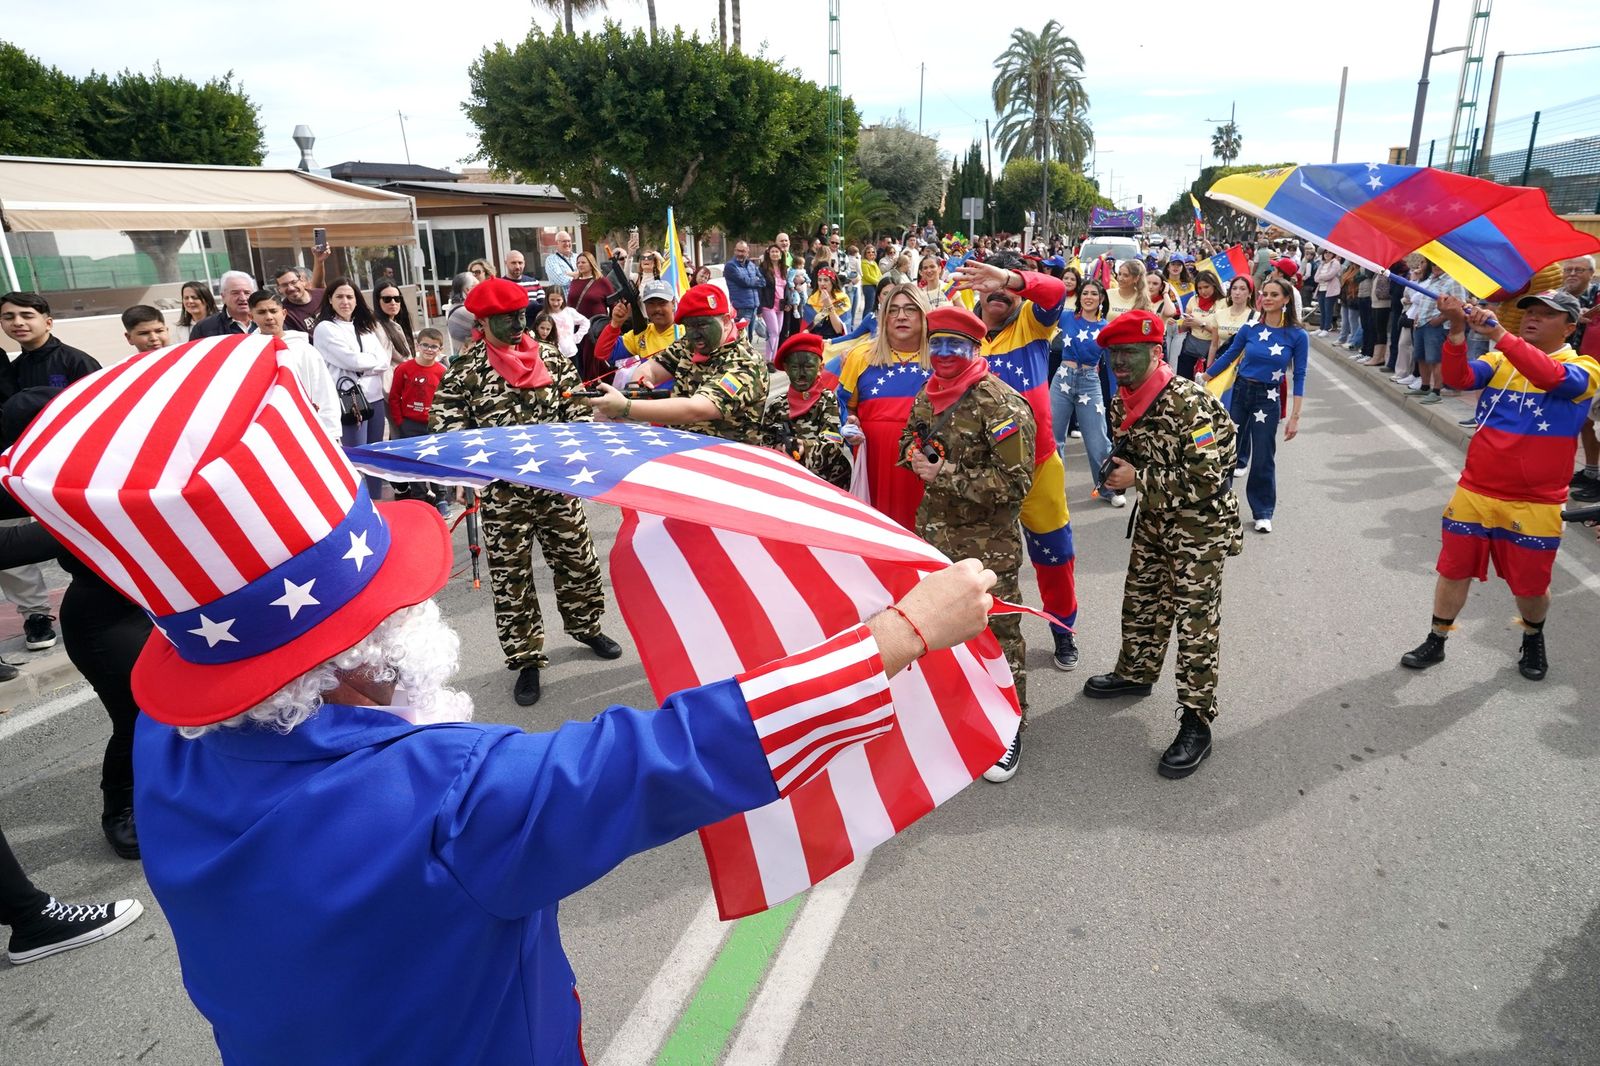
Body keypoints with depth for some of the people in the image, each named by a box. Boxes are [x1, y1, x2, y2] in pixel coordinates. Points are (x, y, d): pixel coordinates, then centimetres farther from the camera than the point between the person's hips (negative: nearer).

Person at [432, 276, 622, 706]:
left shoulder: (550, 359, 5)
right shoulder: (465, 371, -5)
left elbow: (577, 409, 9)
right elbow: (446, 426, -7)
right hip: (502, 491, -3)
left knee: (579, 560, 13)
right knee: (510, 576, 5)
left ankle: (586, 626, 38)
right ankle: (526, 658, 19)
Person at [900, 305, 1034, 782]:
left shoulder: (1002, 405, -18)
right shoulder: (927, 396, 6)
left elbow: (1015, 483, -21)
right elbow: (909, 438, 23)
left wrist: (947, 475, -22)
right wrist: (915, 455, -2)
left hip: (987, 542, -7)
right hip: (934, 532, 7)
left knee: (998, 632, 1)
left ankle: (1009, 728, 18)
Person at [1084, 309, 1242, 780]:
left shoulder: (1190, 403, -26)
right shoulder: (1123, 402, 0)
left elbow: (1205, 479, -30)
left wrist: (1138, 479, -23)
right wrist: (1117, 468, -7)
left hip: (1200, 522, -8)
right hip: (1155, 518, 8)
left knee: (1195, 620, -4)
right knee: (1141, 600, 20)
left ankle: (1196, 724, 5)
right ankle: (1136, 673, 42)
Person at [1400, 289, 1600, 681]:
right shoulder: (1499, 361, 5)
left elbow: (1552, 377, -29)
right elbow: (1458, 379, -14)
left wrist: (1498, 334, -36)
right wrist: (1458, 332, -29)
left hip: (1534, 503, -2)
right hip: (1474, 492, 3)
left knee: (1530, 584, 11)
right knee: (1454, 569, 10)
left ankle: (1533, 639, 39)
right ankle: (1435, 642, 25)